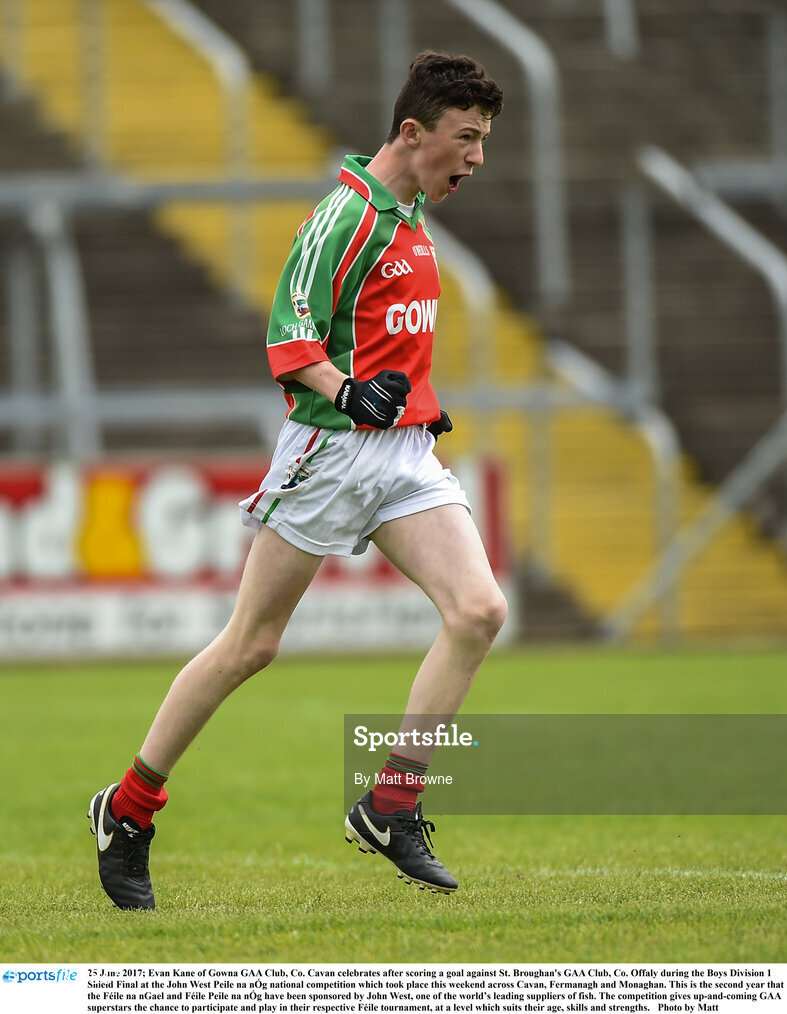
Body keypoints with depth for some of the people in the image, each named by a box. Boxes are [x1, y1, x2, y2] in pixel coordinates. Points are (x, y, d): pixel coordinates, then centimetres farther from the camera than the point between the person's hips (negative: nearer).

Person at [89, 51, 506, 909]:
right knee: (250, 645, -1)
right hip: (330, 451, -8)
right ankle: (127, 810, 13)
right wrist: (349, 392, -34)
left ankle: (389, 808, -6)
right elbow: (291, 344, -20)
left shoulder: (411, 216, 14)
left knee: (479, 610, -12)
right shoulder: (346, 215, -14)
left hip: (405, 452, 8)